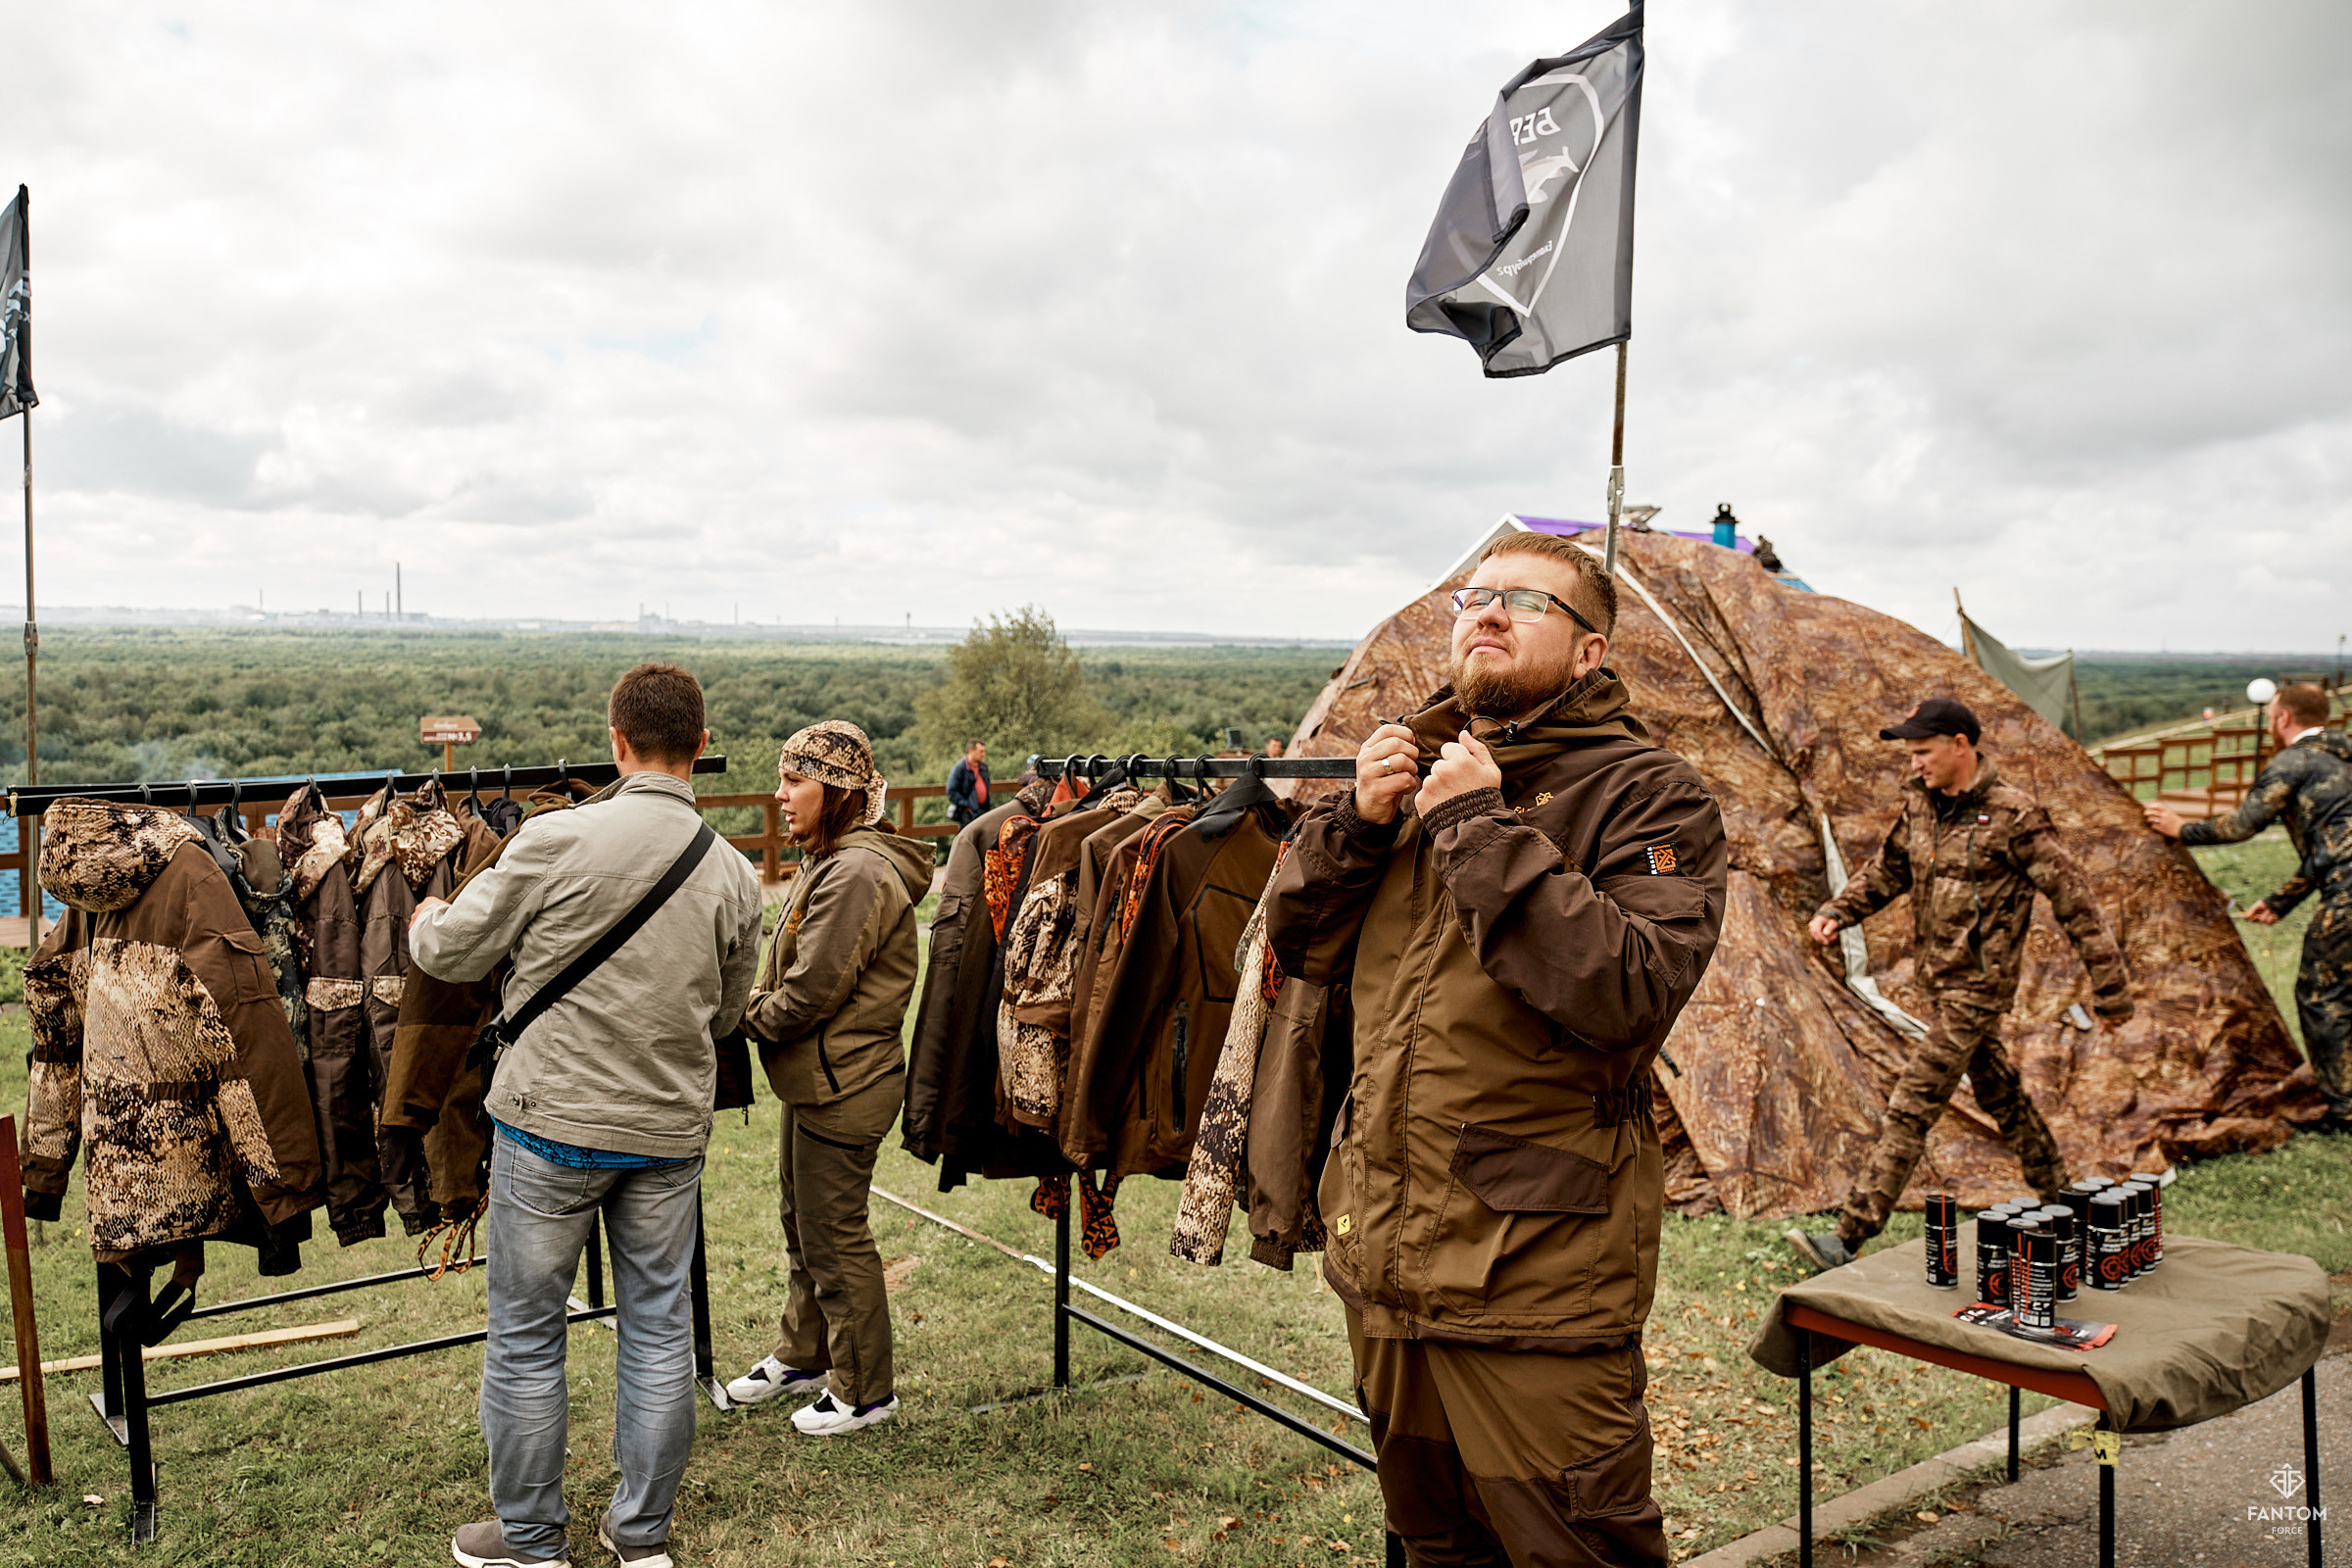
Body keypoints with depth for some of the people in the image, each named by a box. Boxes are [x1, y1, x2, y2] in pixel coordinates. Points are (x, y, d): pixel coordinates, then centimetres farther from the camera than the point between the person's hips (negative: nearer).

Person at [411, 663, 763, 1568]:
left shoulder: (558, 839, -15)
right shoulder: (734, 874, -3)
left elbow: (451, 952, -4)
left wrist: (424, 918, 18)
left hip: (552, 1123, -3)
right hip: (670, 1132, 3)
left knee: (526, 1334, 13)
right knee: (658, 1328, 14)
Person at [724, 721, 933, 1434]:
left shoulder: (857, 874, -23)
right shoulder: (830, 862, 10)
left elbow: (811, 993, -24)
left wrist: (749, 1016, -8)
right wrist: (760, 1000, 1)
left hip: (842, 1086, -10)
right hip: (815, 1079, 10)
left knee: (835, 1238, 3)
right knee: (802, 1224, 22)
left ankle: (865, 1391, 20)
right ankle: (803, 1356, 40)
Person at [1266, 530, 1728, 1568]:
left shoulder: (1645, 793, -10)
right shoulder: (1418, 766, 9)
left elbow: (1630, 993, -26)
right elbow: (1298, 944, 10)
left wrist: (1484, 831, -23)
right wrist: (1357, 820, -8)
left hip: (1537, 1281, -6)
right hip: (1381, 1253, 6)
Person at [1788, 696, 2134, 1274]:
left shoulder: (2012, 815, -17)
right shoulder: (1919, 802, 4)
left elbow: (2071, 897, -12)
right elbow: (1887, 868, 17)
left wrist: (2110, 986, -9)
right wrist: (1836, 912, 1)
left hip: (1978, 986, -8)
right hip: (1941, 980, 8)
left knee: (1911, 1109, -10)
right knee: (2001, 1094, 21)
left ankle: (1849, 1238, -9)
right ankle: (2059, 1200, 40)